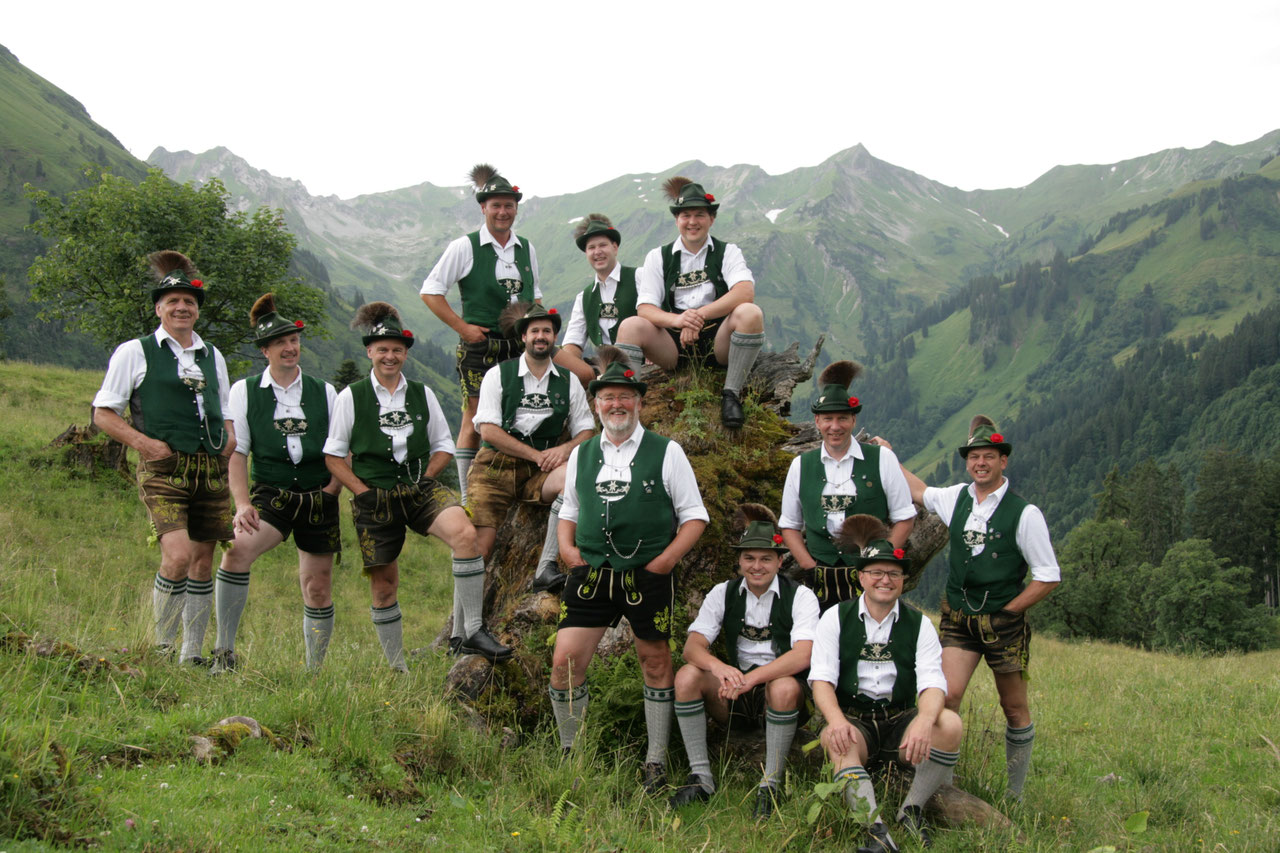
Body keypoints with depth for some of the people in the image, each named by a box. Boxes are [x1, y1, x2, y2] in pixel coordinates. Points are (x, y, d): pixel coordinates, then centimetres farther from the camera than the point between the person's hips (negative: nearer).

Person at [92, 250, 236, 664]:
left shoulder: (213, 356, 18)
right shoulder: (135, 352, 4)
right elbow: (103, 413, 4)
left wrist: (229, 437, 6)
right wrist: (144, 443, -11)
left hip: (211, 469, 5)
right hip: (164, 468, -5)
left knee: (203, 560, 7)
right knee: (177, 556, -20)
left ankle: (192, 654, 18)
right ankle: (161, 647, -3)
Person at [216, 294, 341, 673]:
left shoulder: (324, 392, 10)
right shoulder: (244, 391, 5)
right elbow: (236, 452, 0)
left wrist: (332, 489, -2)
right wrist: (242, 503, -12)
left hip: (319, 497, 2)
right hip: (270, 494, -2)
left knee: (318, 588, 4)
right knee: (238, 550, -30)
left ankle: (315, 673, 19)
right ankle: (224, 652, -24)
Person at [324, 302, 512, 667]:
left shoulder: (422, 394, 10)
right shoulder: (351, 397, 3)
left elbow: (444, 445, 17)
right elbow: (333, 456, 5)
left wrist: (427, 476, 0)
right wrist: (363, 491, -6)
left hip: (420, 488, 1)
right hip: (375, 496, -1)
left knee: (465, 533, -28)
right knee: (383, 586, 3)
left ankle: (470, 632, -24)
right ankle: (397, 670, 18)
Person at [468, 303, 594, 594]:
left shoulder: (568, 381, 13)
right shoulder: (498, 375, 5)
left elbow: (586, 430, 12)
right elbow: (488, 430, -4)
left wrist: (565, 449, -11)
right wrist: (537, 455, -11)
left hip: (542, 471, 2)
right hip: (497, 465, -1)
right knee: (477, 549, -18)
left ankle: (546, 568, -31)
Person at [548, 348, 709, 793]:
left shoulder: (666, 452, 1)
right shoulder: (581, 455, 12)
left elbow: (695, 517, 3)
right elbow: (569, 511, 24)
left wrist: (665, 560, -9)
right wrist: (567, 547, 4)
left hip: (649, 576, -2)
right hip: (591, 573, 2)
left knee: (655, 662, 8)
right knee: (564, 661, -6)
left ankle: (656, 762, 21)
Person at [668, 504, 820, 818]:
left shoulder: (800, 596, -5)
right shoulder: (724, 593, 5)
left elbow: (803, 654, -21)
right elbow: (693, 645, -7)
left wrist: (751, 678, -34)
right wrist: (719, 667, -31)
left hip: (781, 693, -3)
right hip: (733, 689, 3)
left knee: (785, 687, -37)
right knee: (687, 676, -23)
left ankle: (770, 786, -25)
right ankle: (701, 777, -17)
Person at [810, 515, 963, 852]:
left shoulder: (919, 624, 6)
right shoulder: (836, 618, 5)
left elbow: (932, 683, -8)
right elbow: (821, 679, -6)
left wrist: (925, 721, -32)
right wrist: (836, 720, -29)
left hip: (901, 721, 1)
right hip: (853, 721, -1)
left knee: (950, 724, -27)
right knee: (834, 738, -35)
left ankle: (912, 811, -10)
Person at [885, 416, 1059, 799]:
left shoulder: (1024, 514, -8)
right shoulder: (956, 499, 4)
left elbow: (1048, 577, -5)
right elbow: (919, 491, 27)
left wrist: (1005, 613, -6)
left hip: (1005, 621, -2)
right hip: (958, 617, 3)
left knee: (1015, 709, 8)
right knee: (946, 696, -15)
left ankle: (1015, 795, 20)